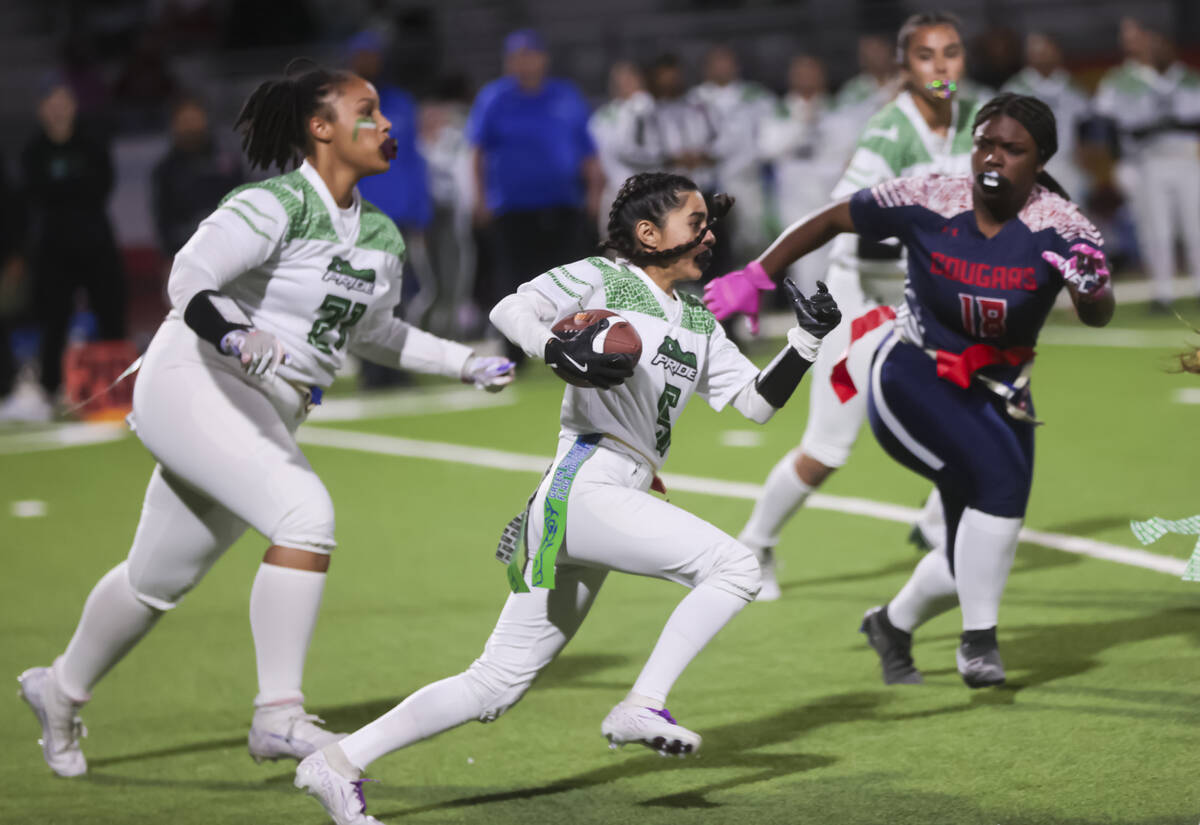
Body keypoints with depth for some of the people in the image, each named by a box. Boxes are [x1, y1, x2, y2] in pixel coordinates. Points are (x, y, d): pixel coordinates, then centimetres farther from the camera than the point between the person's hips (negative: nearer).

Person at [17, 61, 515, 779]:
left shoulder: (382, 238, 10)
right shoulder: (274, 206, -15)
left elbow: (371, 331, 26)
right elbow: (189, 282, -23)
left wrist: (466, 364, 23)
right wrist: (240, 341, -40)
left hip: (263, 420, 9)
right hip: (194, 388, -9)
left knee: (159, 582, 18)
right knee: (306, 512, -28)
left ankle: (60, 691, 40)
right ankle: (279, 714, -25)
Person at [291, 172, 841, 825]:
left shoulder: (698, 325, 23)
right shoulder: (601, 278, 1)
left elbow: (757, 401, 19)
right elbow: (509, 311, -12)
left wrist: (806, 341, 6)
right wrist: (562, 354, -29)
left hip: (618, 502, 8)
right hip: (582, 486, -8)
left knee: (498, 684, 7)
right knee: (733, 565, -18)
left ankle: (338, 764, 9)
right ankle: (643, 707, -15)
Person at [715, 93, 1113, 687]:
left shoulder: (1059, 227, -16)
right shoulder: (927, 203, -16)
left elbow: (1097, 316, -29)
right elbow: (830, 221, -3)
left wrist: (1092, 291, -52)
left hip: (998, 392, 4)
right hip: (912, 377, -4)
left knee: (974, 561, 8)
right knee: (1000, 475, -28)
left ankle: (894, 625, 39)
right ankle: (978, 639, -15)